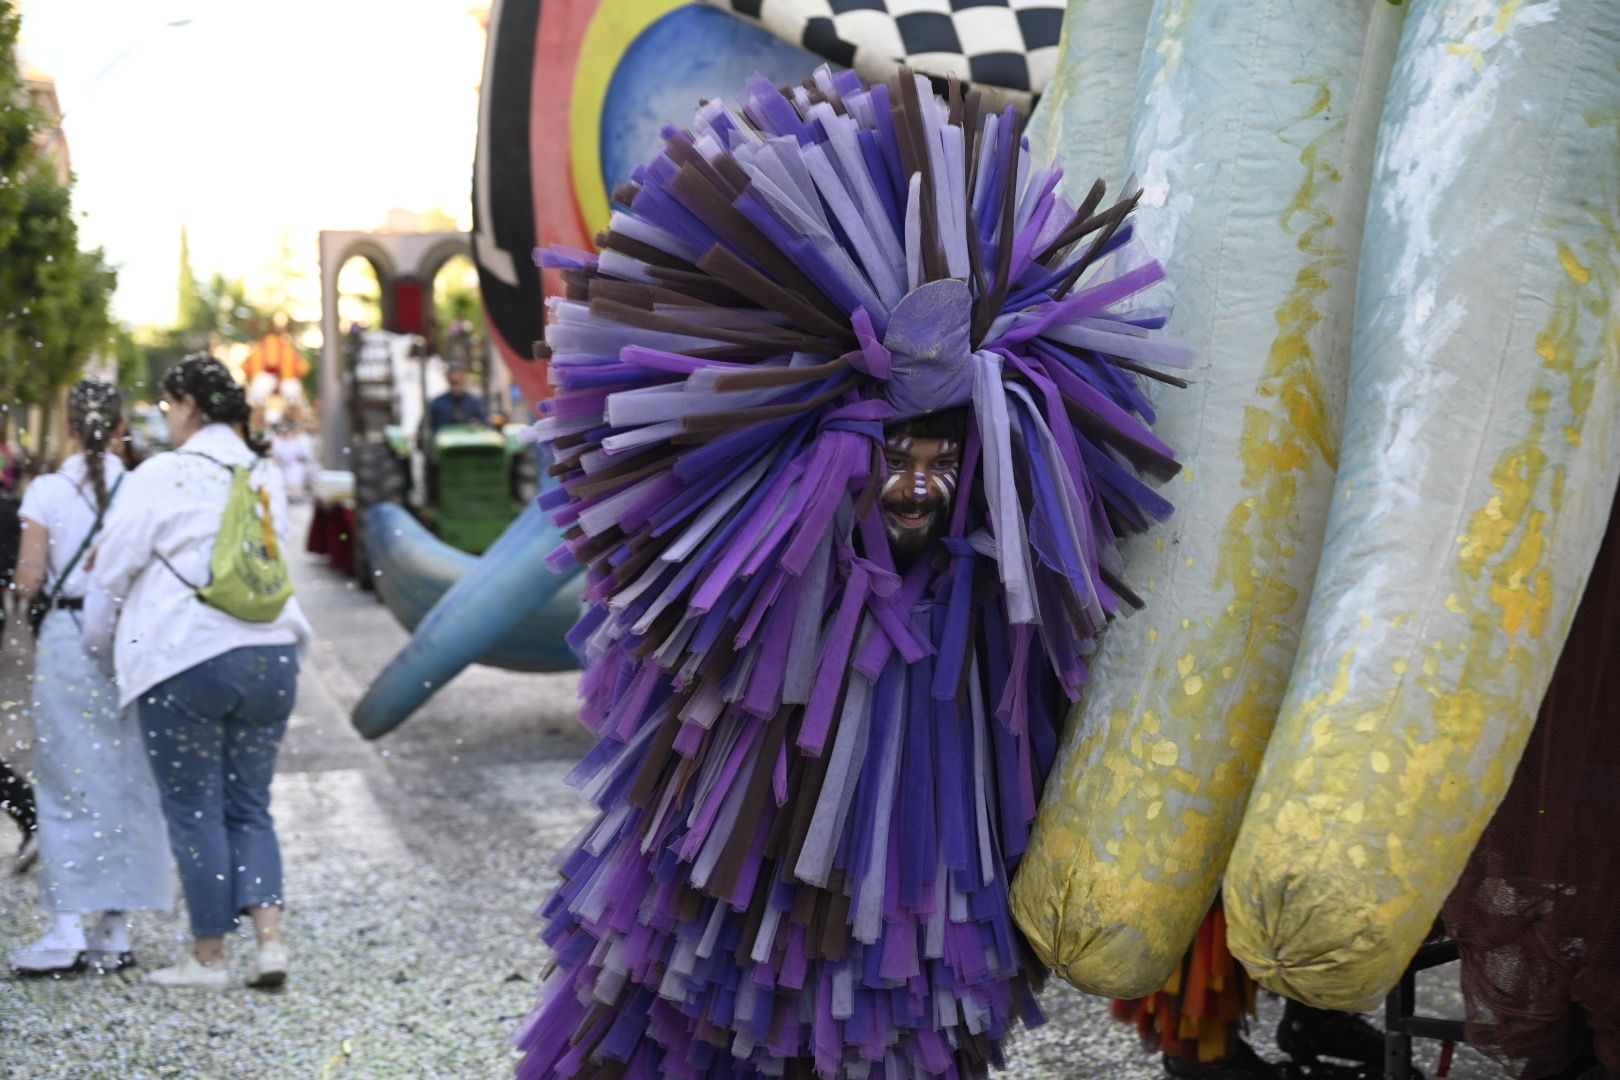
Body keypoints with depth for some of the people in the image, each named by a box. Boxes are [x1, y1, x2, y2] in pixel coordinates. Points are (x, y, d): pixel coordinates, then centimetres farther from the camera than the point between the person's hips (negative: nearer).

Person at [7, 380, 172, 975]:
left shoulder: (46, 491, -5)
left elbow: (29, 582, -6)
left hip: (68, 636, -2)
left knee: (68, 785, 5)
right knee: (125, 782, 9)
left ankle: (67, 927, 2)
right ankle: (113, 931, 13)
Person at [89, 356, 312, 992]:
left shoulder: (163, 476, -7)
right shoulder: (266, 475, 10)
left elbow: (113, 567, -3)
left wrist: (104, 638, 15)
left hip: (186, 661, -5)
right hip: (270, 654, 5)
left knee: (195, 811, 5)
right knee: (249, 806, 13)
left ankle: (208, 957, 11)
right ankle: (269, 939, 1)